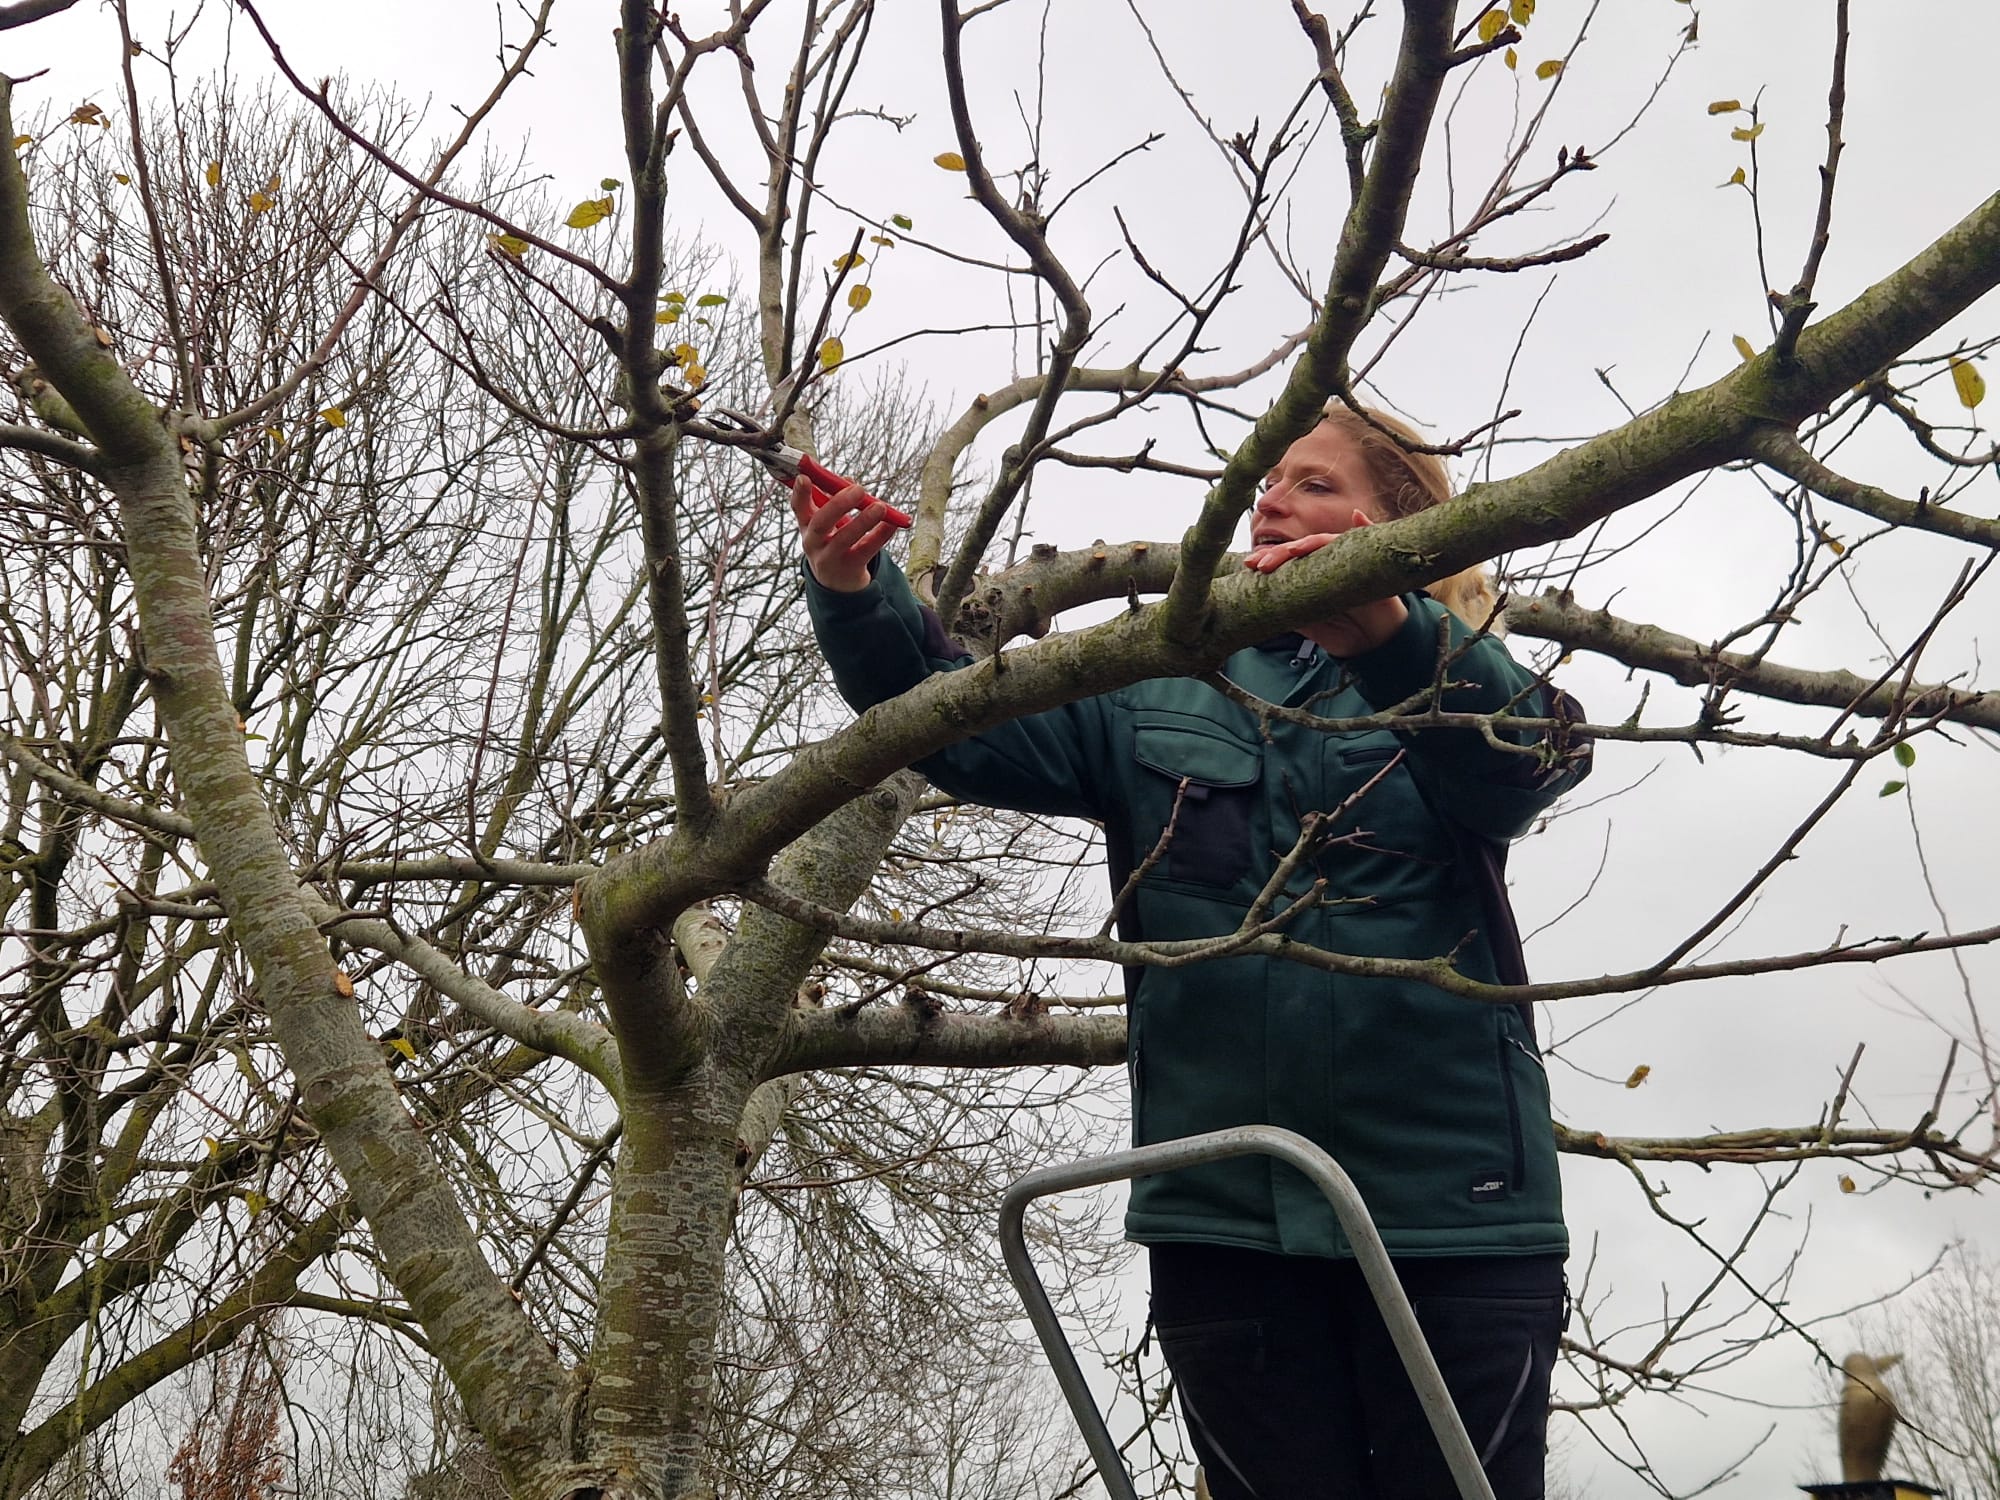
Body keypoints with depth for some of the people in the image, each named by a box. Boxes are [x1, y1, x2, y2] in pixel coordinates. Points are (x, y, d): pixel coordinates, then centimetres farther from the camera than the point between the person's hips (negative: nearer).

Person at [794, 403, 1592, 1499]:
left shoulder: (1455, 676, 5)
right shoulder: (1161, 697, 15)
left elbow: (1532, 760, -18)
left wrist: (1387, 634, -38)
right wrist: (855, 598, -15)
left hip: (1452, 1207, -2)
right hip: (1223, 1214, 3)